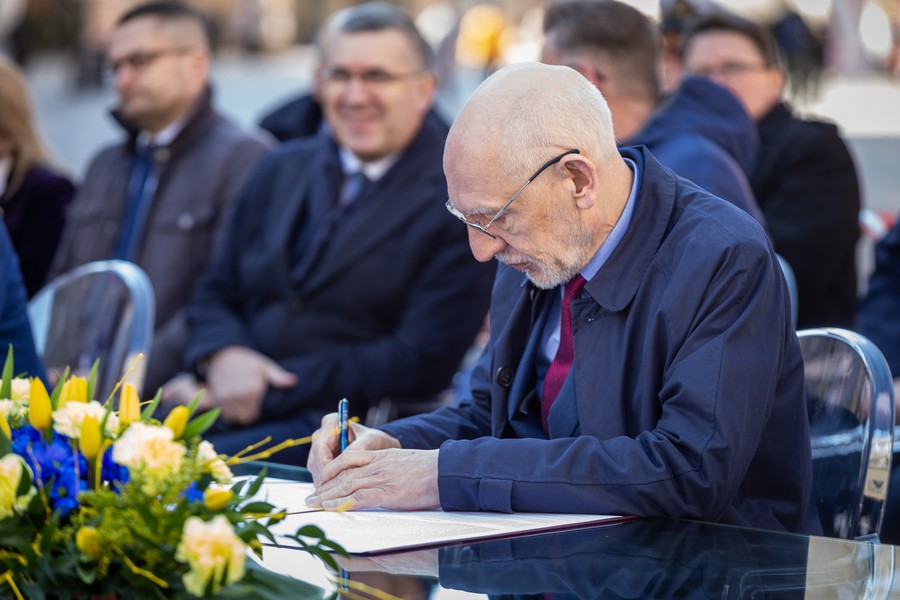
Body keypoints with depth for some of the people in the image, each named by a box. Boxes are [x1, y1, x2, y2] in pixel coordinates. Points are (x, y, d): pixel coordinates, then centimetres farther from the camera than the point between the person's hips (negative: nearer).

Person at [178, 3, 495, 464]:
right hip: (236, 412, 6)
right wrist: (222, 355, -7)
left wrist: (272, 389, -13)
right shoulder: (282, 170, 16)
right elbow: (216, 294, 18)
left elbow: (421, 362, -11)